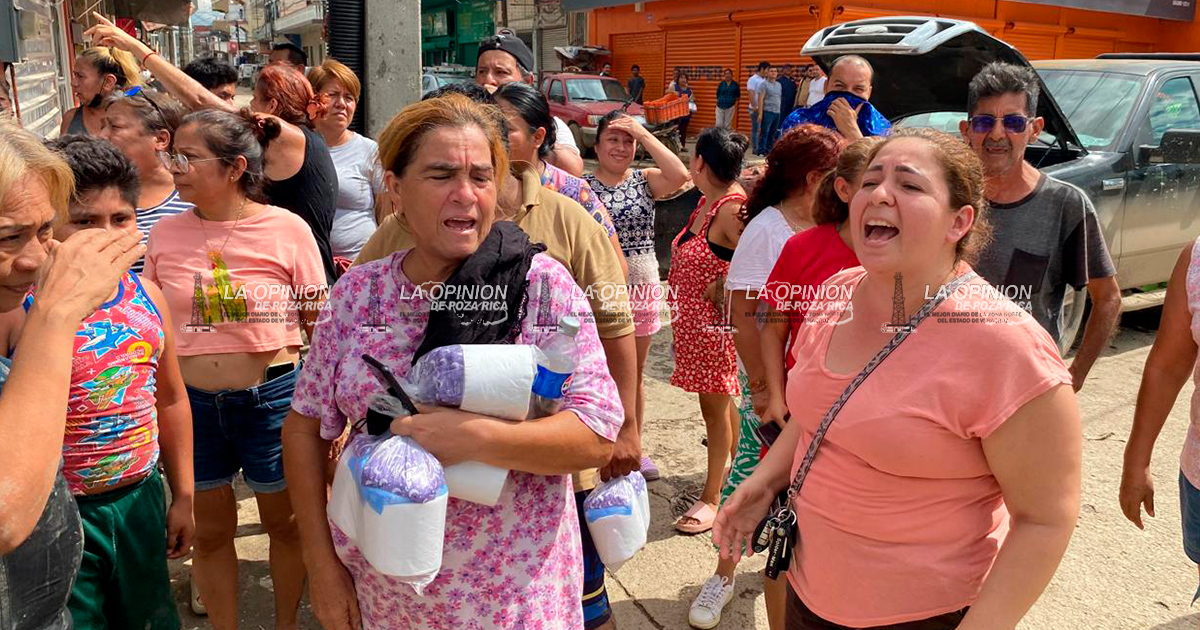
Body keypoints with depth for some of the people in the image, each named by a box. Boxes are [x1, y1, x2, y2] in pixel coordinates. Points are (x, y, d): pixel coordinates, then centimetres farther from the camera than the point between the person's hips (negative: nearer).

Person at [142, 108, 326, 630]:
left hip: (274, 396, -2)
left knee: (285, 522, 15)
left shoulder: (287, 230, -10)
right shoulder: (165, 234, 1)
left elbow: (321, 326, -4)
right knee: (210, 531, 16)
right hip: (191, 401, 3)